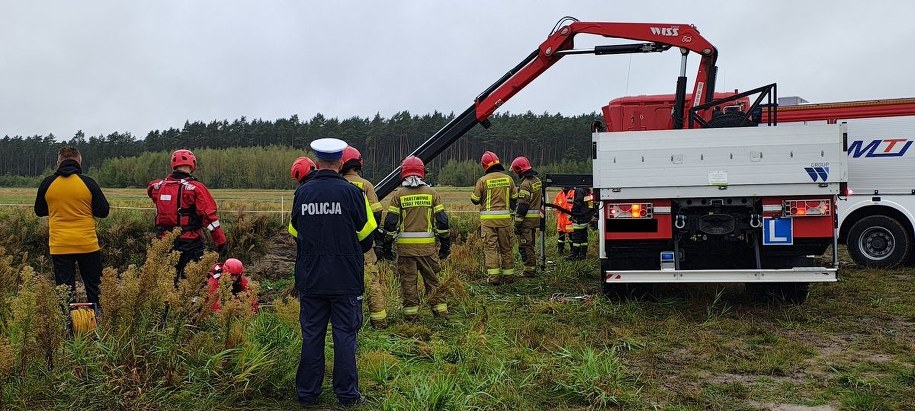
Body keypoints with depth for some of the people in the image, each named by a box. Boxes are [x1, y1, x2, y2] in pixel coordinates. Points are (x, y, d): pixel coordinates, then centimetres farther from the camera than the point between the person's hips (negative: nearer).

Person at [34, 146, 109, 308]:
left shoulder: (47, 184, 0)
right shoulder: (88, 183, -6)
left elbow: (39, 211, 13)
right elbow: (103, 211, -2)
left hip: (59, 246, 1)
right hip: (87, 245, -1)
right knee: (94, 288, 10)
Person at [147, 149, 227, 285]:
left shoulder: (159, 186, 2)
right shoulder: (195, 188, -13)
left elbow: (150, 188, 30)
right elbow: (210, 217, -16)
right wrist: (221, 242, -12)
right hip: (189, 242, -5)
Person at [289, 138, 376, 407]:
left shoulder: (302, 193, 0)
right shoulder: (351, 192, -9)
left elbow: (295, 231, 11)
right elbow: (367, 235, -2)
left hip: (310, 278, 3)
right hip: (346, 279, -3)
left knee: (311, 335, 11)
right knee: (345, 335, 5)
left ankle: (307, 393, 19)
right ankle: (347, 394, 11)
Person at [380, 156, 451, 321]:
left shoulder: (398, 194, -1)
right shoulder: (432, 193, 2)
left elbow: (390, 222, -3)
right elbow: (442, 221, 1)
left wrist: (387, 245, 6)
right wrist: (445, 244, 9)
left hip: (405, 245, -1)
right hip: (427, 245, 1)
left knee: (408, 280, 7)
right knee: (432, 278, 12)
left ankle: (411, 312, 10)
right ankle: (440, 309, 14)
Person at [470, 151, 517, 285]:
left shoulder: (483, 180, -8)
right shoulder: (508, 179, 4)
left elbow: (475, 200, -1)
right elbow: (515, 198, 12)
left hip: (488, 219, -3)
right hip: (505, 218, 3)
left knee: (490, 248, 0)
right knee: (506, 247, 13)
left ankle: (494, 276, -5)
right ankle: (509, 275, 19)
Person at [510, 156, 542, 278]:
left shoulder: (525, 184, -18)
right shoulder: (537, 180, 11)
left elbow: (522, 206, -20)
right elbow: (540, 200, 19)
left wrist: (517, 223, -17)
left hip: (527, 220, -9)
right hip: (536, 219, 9)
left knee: (524, 246, -3)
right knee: (531, 245, 17)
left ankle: (529, 271, -1)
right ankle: (533, 269, 23)